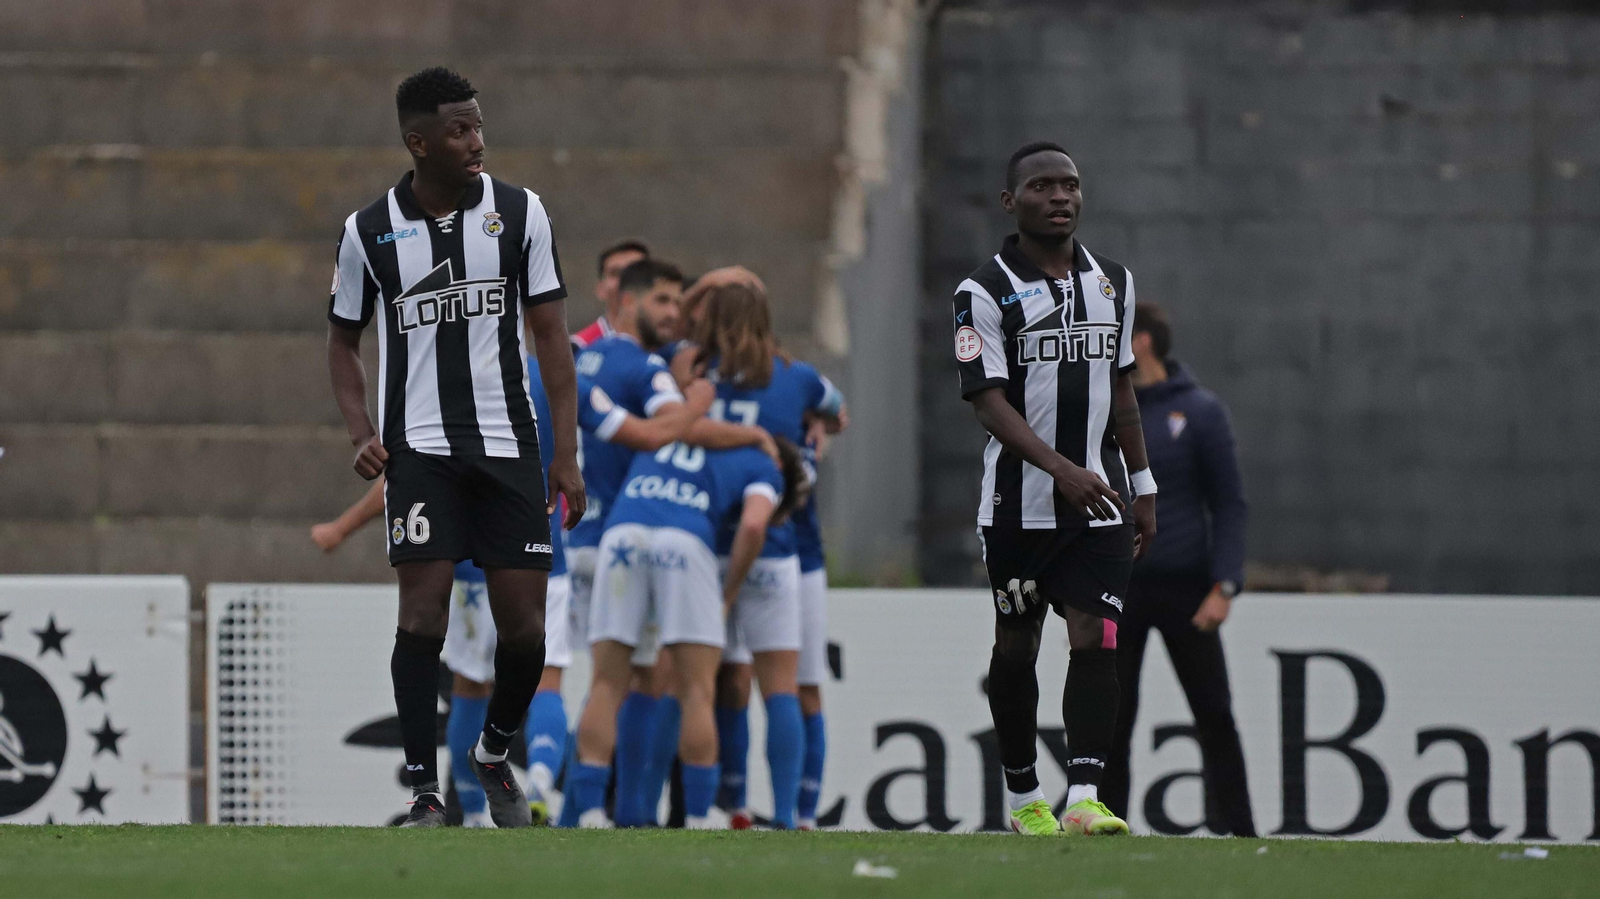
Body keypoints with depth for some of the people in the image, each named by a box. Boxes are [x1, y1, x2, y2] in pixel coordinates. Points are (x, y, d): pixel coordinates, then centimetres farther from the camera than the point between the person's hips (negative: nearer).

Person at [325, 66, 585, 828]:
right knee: (423, 609, -12)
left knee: (523, 624, 1)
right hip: (418, 445, -1)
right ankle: (423, 792, -6)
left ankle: (494, 753, 27)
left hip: (509, 445, 2)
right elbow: (343, 339, 12)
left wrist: (566, 454, 0)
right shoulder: (370, 230, 1)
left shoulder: (518, 213, 2)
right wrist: (362, 434, -4)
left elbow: (551, 335, 4)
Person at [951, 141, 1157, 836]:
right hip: (1019, 505, -3)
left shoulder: (1113, 283, 11)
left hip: (1101, 501, 3)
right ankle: (1022, 795, 22)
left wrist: (1141, 484, 18)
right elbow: (990, 403, -14)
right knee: (1017, 646, 7)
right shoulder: (985, 292, -6)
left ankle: (1083, 797, -18)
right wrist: (1064, 470, -26)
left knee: (1095, 638, -11)